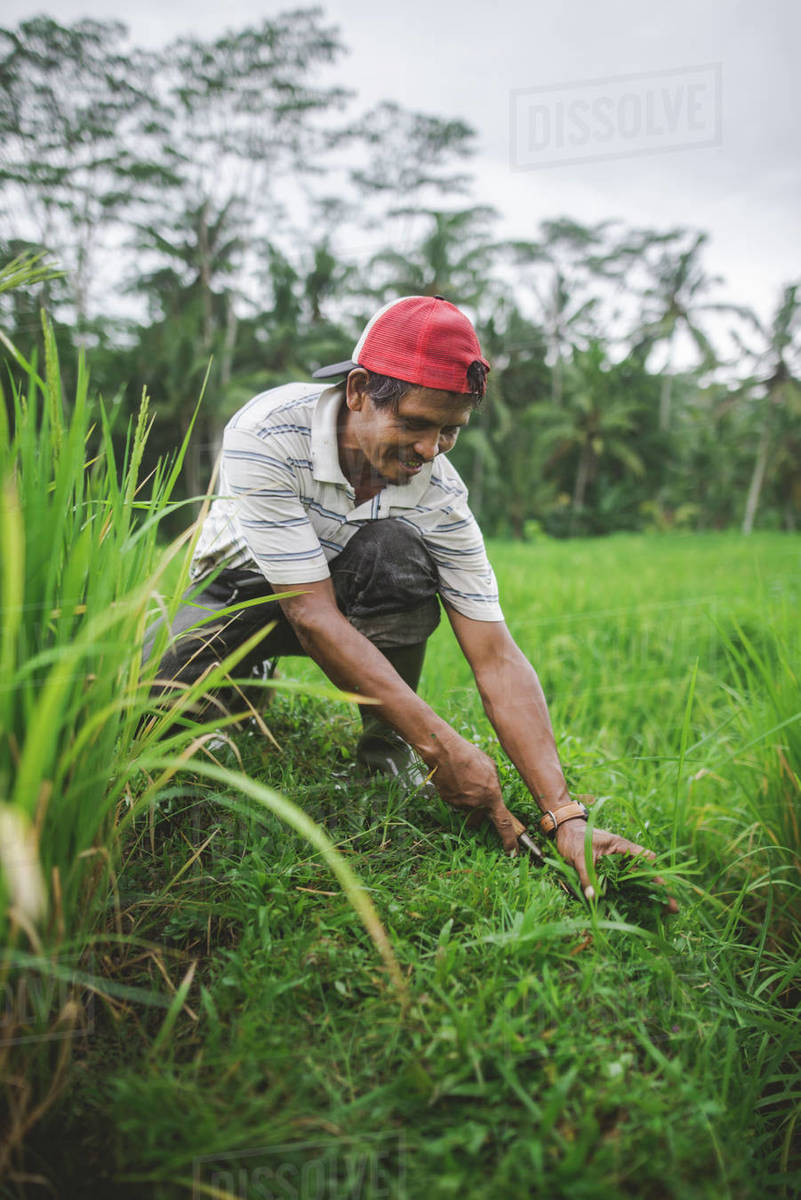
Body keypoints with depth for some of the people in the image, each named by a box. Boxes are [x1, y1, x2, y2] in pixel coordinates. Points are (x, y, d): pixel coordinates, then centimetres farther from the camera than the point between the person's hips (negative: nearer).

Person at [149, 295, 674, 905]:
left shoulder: (439, 494, -24)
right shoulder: (267, 433, -33)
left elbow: (497, 657, -25)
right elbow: (313, 614, -37)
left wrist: (564, 813, -35)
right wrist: (441, 744, -40)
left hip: (359, 595, 1)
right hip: (244, 583, -1)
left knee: (393, 551, -33)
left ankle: (386, 754, -12)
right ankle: (248, 686, 9)